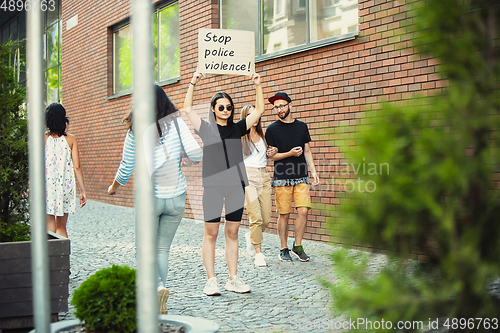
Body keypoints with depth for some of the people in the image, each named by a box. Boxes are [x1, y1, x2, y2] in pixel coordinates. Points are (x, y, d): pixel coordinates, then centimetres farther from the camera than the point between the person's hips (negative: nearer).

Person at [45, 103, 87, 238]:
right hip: (65, 187, 2)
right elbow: (77, 167, -2)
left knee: (50, 230, 1)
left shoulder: (43, 138, -3)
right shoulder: (71, 139, 1)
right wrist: (82, 190, 4)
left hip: (47, 186, -2)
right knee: (61, 228, 15)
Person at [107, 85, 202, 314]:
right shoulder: (176, 122, -5)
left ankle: (157, 287, -15)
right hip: (175, 197, 2)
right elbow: (195, 154, -13)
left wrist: (114, 187, 21)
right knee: (163, 249, 13)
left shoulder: (135, 130, -5)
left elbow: (126, 167, 2)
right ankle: (160, 304, 12)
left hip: (149, 198, -2)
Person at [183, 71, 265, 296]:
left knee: (232, 233, 7)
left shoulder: (237, 128, 13)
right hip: (213, 186, -3)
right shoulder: (206, 128, 7)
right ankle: (211, 280, 3)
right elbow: (187, 109, 2)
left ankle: (233, 279, 12)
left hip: (236, 185, 3)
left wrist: (257, 86, 7)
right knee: (211, 234, -2)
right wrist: (193, 84, -4)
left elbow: (259, 110, 14)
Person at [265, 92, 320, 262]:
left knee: (303, 211, -6)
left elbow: (307, 152, 17)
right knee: (284, 214, 0)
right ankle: (284, 249, 13)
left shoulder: (301, 126, 12)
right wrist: (289, 154, -14)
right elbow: (270, 156, -1)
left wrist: (313, 171, 8)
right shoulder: (272, 129, 1)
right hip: (282, 178, -3)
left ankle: (298, 246, 9)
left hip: (301, 177, 3)